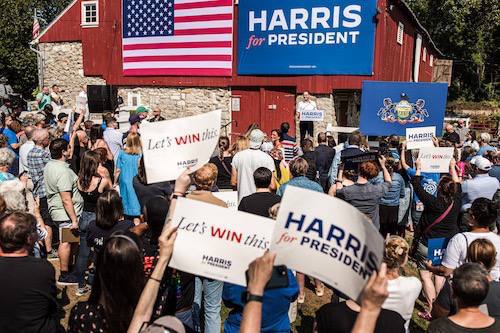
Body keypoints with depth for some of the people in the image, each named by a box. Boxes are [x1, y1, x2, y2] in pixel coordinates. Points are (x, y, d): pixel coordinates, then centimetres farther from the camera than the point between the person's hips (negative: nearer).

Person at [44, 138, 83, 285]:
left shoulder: (49, 165, 5)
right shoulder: (63, 171, -25)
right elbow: (66, 200, -27)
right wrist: (74, 219, -24)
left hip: (55, 209, 10)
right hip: (66, 213, -10)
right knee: (66, 242, 1)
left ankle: (66, 266, 34)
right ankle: (64, 275, 12)